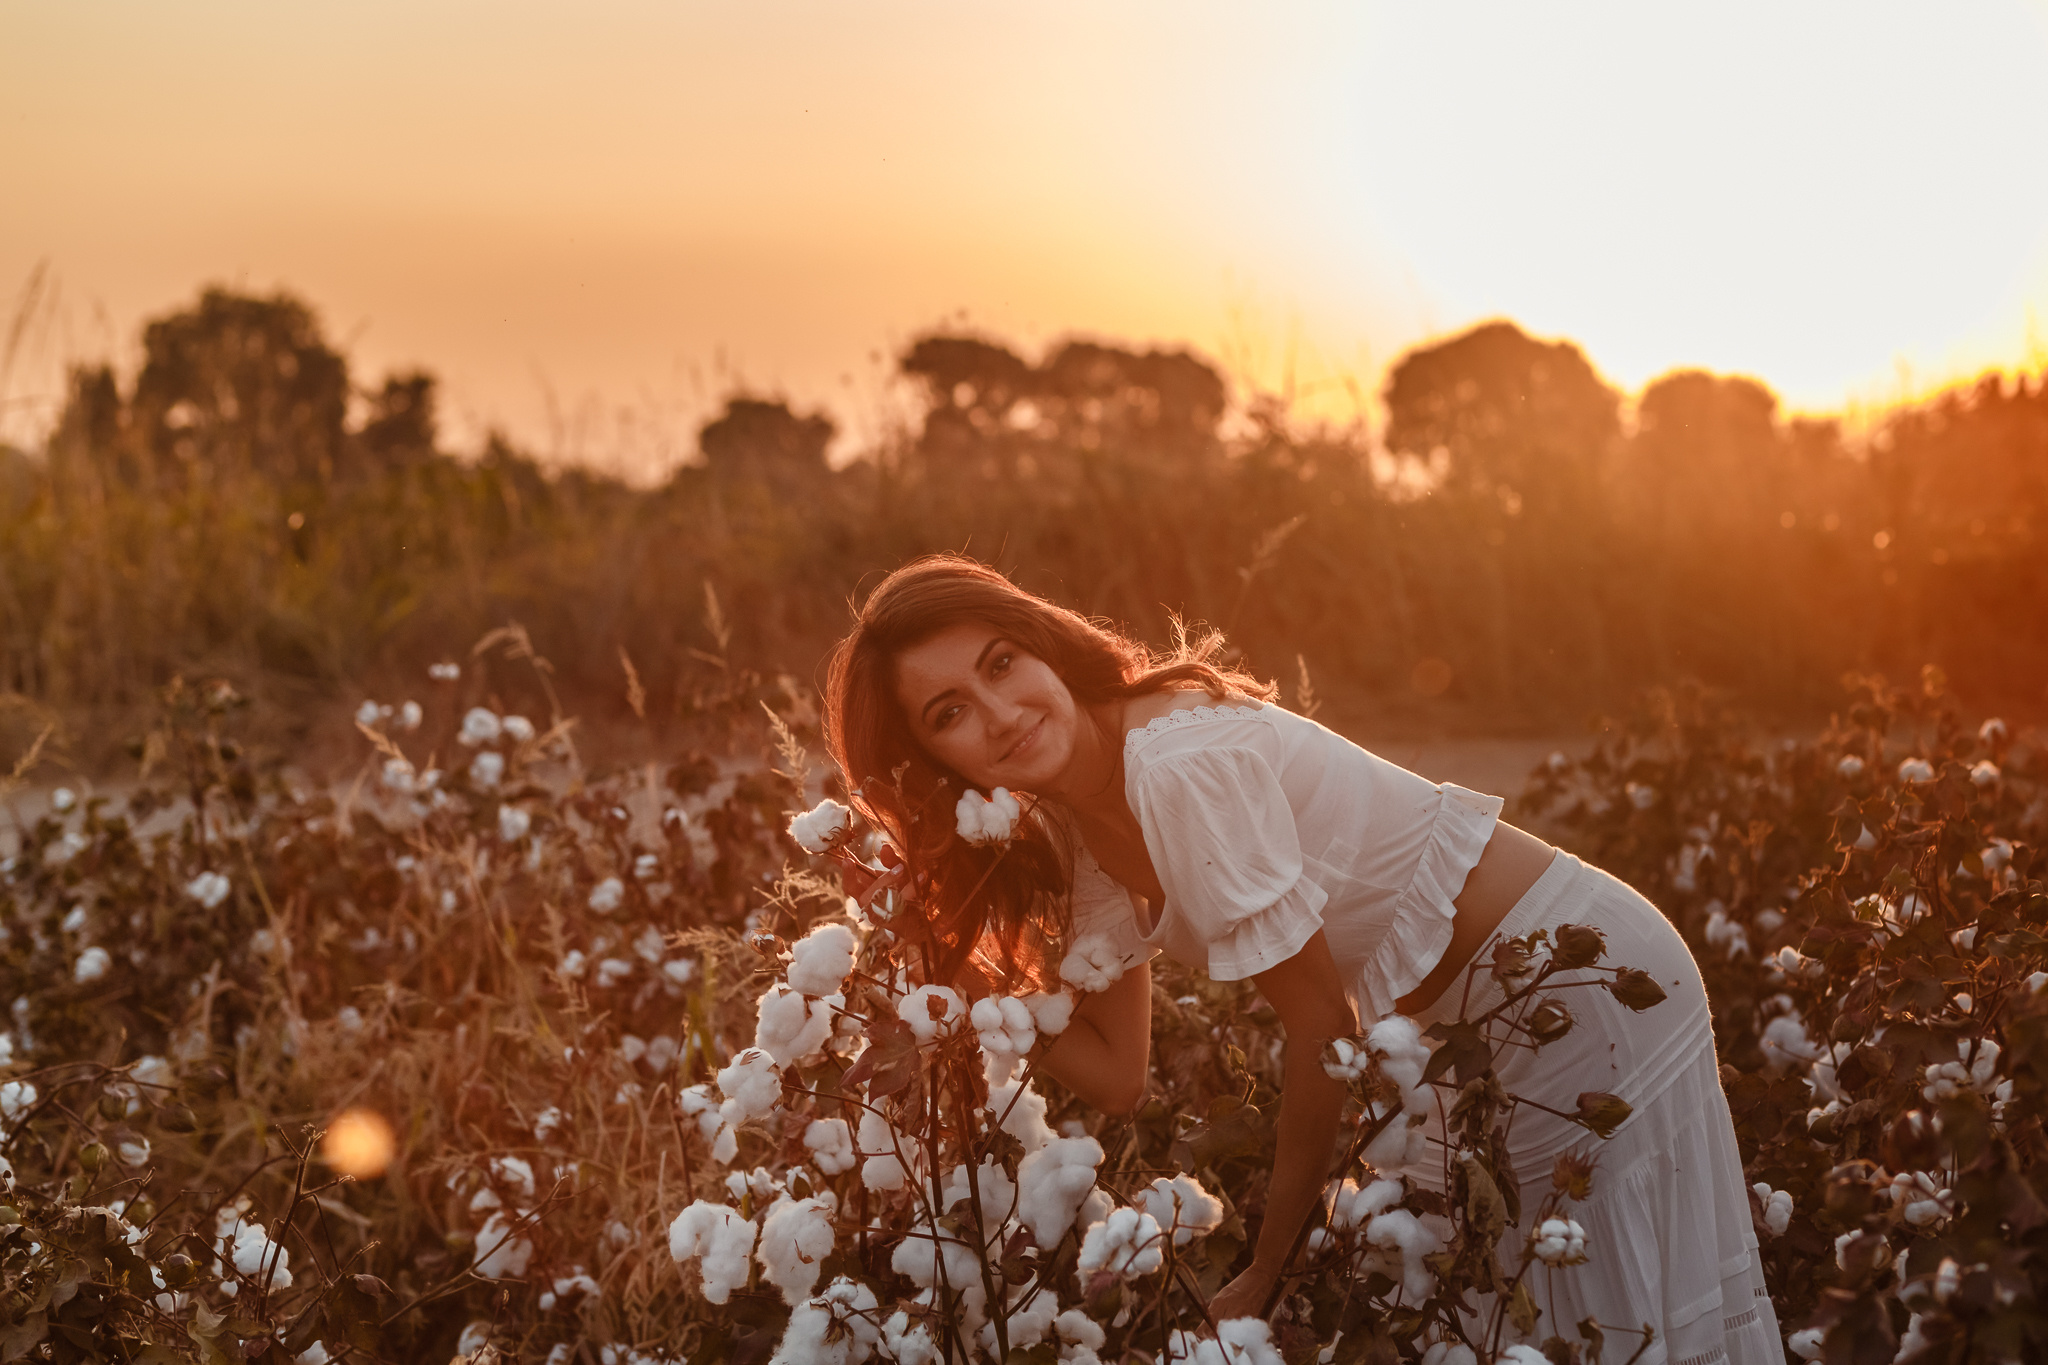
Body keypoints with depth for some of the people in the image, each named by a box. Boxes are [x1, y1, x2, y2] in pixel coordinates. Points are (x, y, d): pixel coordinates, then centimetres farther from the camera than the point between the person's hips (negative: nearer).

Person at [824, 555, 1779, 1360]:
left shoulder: (1181, 766, -27)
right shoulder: (1073, 832, 0)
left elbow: (1322, 1018, -22)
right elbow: (1116, 1073, 1)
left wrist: (1269, 1271, -14)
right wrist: (958, 971, -12)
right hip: (1468, 1027, 9)